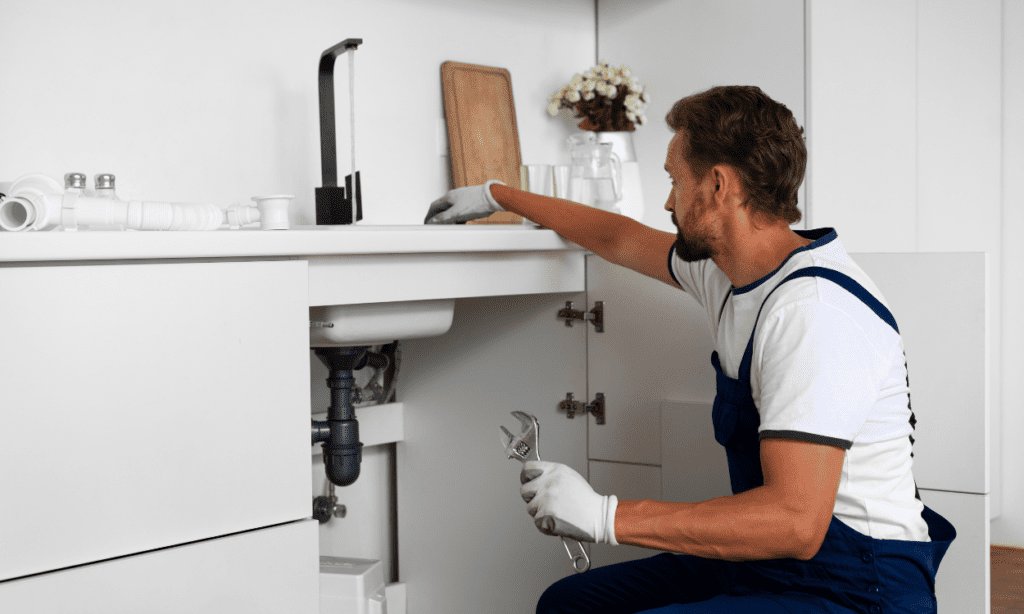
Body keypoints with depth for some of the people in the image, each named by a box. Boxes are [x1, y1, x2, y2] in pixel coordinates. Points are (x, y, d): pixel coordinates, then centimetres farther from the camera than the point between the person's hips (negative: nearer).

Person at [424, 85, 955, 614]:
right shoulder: (729, 271, 7)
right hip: (771, 565, 9)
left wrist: (606, 516, -26)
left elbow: (796, 522, -29)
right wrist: (496, 196, 38)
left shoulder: (812, 309, -23)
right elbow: (618, 239, 27)